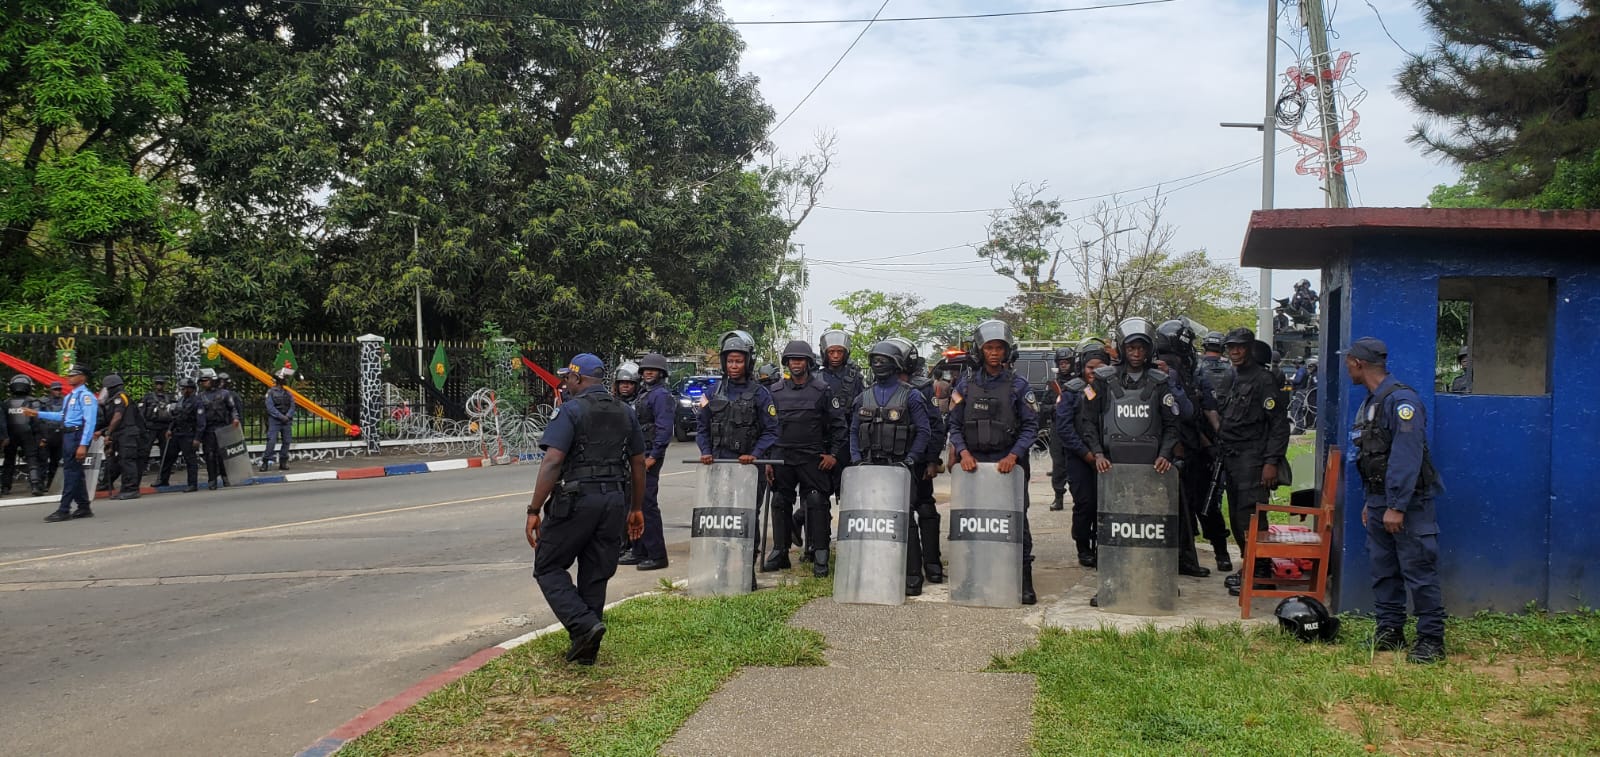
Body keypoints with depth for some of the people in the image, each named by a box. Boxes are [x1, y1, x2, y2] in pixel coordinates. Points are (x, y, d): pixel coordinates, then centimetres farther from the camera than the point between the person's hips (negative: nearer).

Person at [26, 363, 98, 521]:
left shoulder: (85, 396, -14)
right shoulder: (69, 396, 16)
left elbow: (90, 421, -19)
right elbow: (62, 415, 27)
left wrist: (83, 445, -24)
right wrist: (38, 414, 28)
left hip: (78, 436, -10)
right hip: (67, 436, 10)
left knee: (71, 471, -7)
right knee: (75, 472, 13)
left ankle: (64, 510, -4)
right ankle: (84, 508, 21)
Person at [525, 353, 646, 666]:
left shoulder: (572, 410, -8)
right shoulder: (625, 412, 12)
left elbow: (552, 462, -17)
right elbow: (639, 463, 15)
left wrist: (534, 511, -16)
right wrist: (636, 509, 23)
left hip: (576, 499, -6)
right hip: (615, 500, 6)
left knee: (548, 567, 7)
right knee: (595, 575, 13)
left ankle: (584, 624, -10)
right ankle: (586, 649, 18)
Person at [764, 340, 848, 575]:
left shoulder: (823, 390, 1)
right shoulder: (776, 391, 9)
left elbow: (838, 423, 3)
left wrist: (835, 454, -4)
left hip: (814, 458, -3)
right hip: (782, 457, 3)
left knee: (816, 503, -7)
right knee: (780, 503, 6)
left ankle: (820, 555, -2)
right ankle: (779, 551, 16)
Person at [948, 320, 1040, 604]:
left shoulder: (1018, 385, 3)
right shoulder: (966, 385, 8)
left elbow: (1030, 426, 1)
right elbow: (955, 425, 8)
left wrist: (1013, 455, -13)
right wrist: (963, 452, -9)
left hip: (1009, 464, -2)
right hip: (974, 463, 2)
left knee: (1017, 522, -2)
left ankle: (1025, 583, 2)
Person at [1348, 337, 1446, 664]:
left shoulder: (1401, 400, -16)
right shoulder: (1370, 403, 16)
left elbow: (1407, 457, -22)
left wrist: (1397, 507, -24)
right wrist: (1370, 502, 19)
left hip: (1408, 502, -10)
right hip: (1380, 501, 10)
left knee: (1419, 571, -6)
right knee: (1383, 570, 12)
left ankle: (1432, 639, -2)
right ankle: (1390, 631, 20)